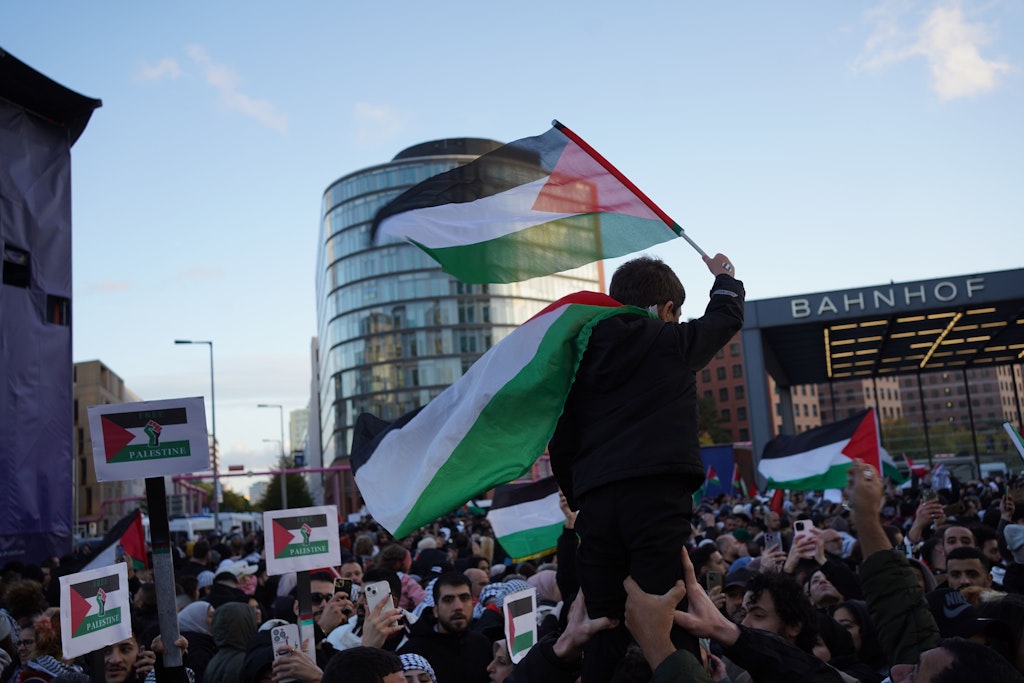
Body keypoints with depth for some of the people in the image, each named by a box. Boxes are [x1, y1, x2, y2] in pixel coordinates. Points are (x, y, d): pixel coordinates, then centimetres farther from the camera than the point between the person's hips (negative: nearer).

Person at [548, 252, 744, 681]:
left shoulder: (583, 355, 16)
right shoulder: (672, 339, 7)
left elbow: (561, 445, 15)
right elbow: (728, 316, 28)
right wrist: (725, 276, 48)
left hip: (596, 505, 4)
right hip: (659, 497, -4)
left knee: (605, 632, 8)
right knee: (671, 626, -6)